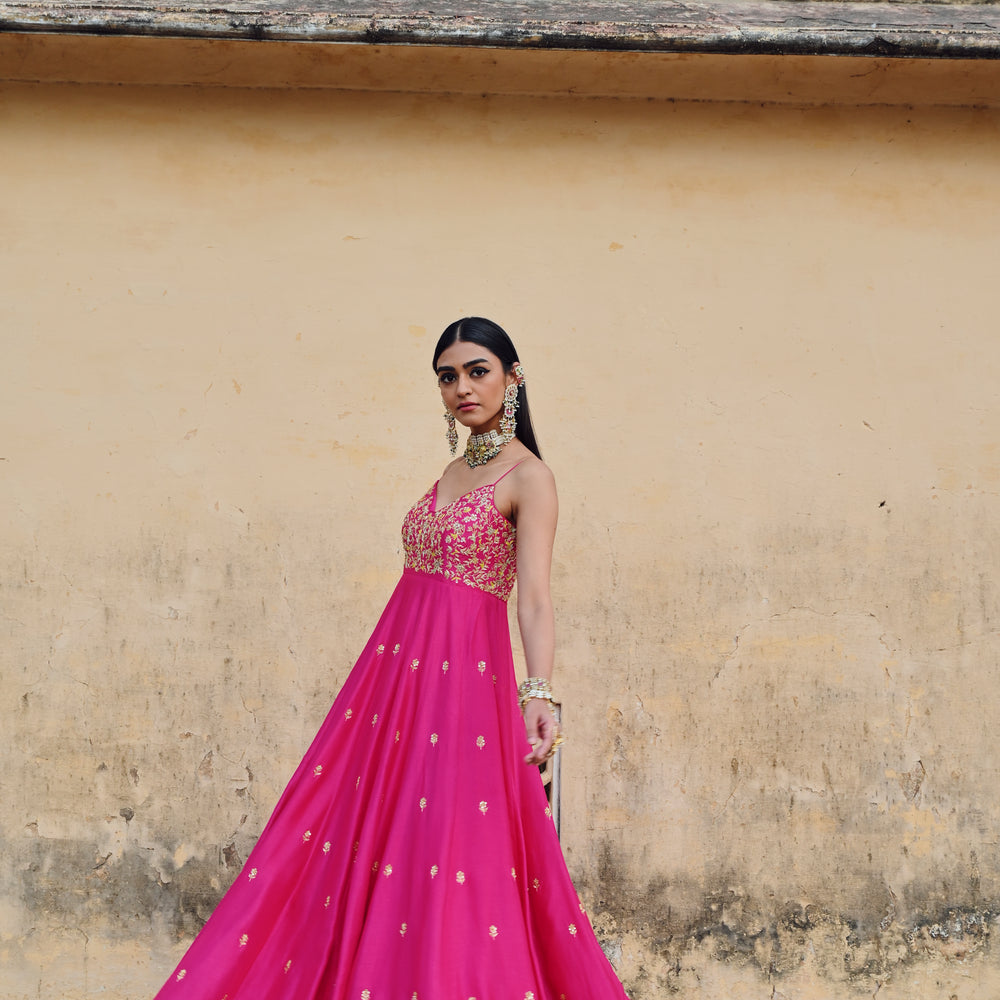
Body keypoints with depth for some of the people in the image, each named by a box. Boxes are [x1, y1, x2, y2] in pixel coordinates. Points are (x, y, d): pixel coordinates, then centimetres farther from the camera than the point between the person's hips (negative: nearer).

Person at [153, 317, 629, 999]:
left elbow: (535, 594, -17)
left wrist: (539, 693, -30)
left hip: (467, 675, -7)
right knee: (364, 833, 6)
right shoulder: (456, 471, 16)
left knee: (451, 850, -8)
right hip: (399, 664, 7)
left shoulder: (528, 477, -6)